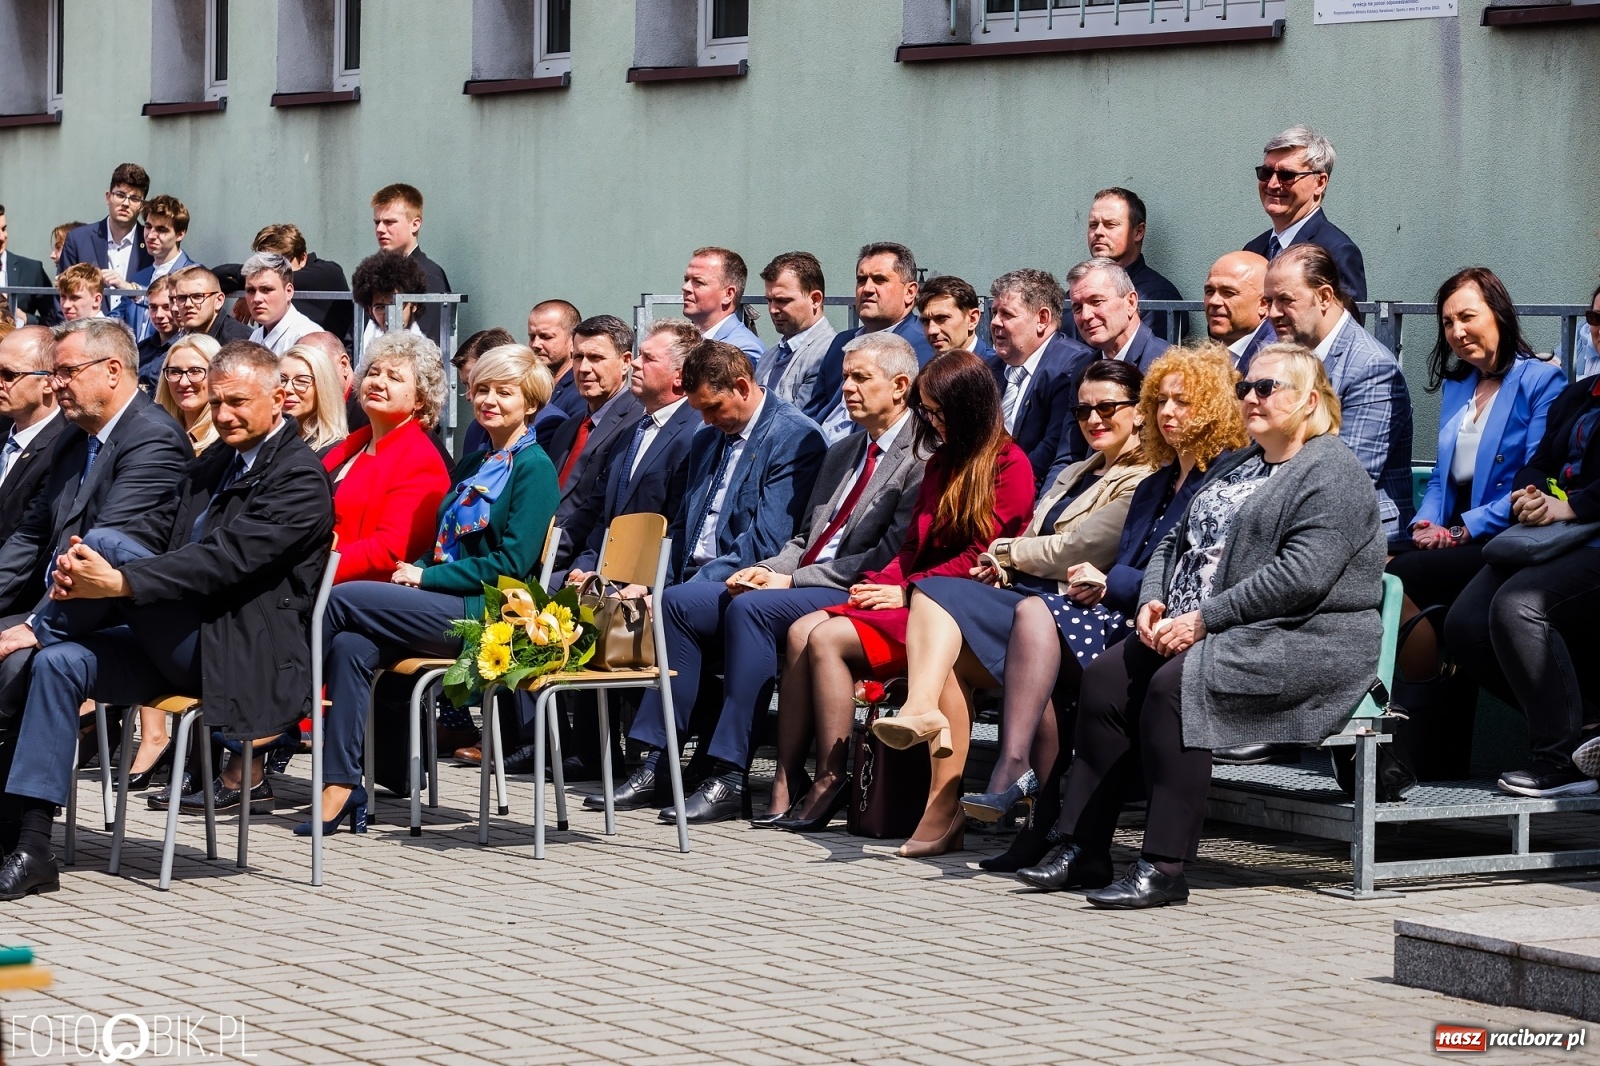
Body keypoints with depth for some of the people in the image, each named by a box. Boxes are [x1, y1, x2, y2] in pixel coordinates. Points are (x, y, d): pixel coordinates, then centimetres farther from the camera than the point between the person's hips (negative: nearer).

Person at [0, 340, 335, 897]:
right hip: (178, 646, 8)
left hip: (234, 655, -8)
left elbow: (227, 558, -21)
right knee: (59, 663, -14)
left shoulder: (300, 478, -9)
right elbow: (158, 531, 10)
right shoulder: (213, 465, 20)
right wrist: (75, 572, -11)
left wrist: (118, 580, -29)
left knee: (107, 542, -22)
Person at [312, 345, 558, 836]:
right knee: (351, 645, -21)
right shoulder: (473, 466, 22)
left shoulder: (533, 468, -4)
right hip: (447, 609, 8)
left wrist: (427, 576, -12)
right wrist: (415, 571, 1)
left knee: (340, 598, -17)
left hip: (485, 614, -8)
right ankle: (342, 786, -23)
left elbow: (512, 562, -13)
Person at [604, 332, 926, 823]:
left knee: (751, 608, -33)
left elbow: (890, 557, -15)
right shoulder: (841, 453, 24)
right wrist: (771, 569, 1)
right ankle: (657, 766, -9)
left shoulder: (920, 459, -7)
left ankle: (730, 779, -32)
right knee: (680, 601, -6)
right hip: (797, 585, 9)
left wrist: (791, 579, -15)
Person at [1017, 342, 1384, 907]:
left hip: (1302, 642, -9)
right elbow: (1176, 541, 23)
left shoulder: (1331, 474, -9)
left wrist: (1203, 619, -21)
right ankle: (1082, 852, -12)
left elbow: (1300, 576, -21)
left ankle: (1164, 869, -31)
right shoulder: (1233, 466, 22)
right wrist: (1153, 601, 0)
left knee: (1174, 685, -31)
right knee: (1105, 678, -11)